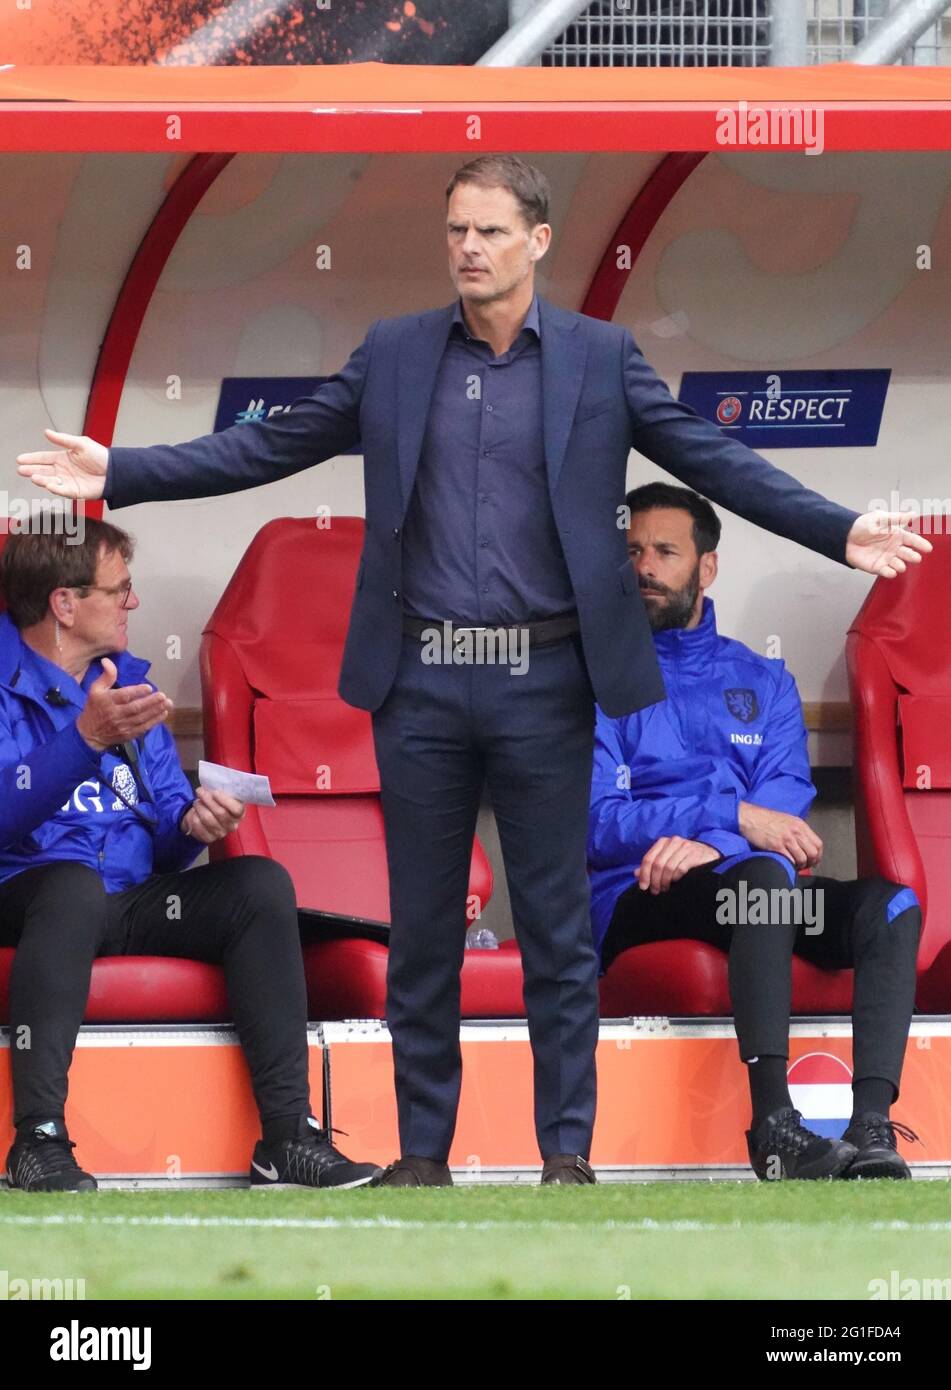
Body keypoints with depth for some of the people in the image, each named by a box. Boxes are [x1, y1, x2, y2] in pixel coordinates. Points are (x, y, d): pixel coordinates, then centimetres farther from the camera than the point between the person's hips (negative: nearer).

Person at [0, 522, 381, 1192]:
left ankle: (289, 1136, -21)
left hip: (131, 905, 7)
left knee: (260, 882, -14)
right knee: (74, 880, -38)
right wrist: (86, 737, -38)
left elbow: (165, 849, 18)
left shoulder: (125, 681, 19)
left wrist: (192, 825, -6)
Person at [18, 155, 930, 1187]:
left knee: (556, 928, 2)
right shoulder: (393, 355, 6)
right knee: (421, 930, 7)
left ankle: (567, 1152, 8)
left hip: (544, 682, -2)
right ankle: (421, 1152, 14)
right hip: (420, 683, 2)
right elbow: (268, 447, 7)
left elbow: (714, 461, -1)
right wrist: (118, 473, 0)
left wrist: (839, 532, -13)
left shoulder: (601, 358, 2)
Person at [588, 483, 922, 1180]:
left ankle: (872, 1127, -43)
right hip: (636, 906, -4)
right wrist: (732, 817, -17)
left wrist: (709, 842, -18)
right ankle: (774, 1125, -45)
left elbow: (787, 803, 5)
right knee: (764, 872, -37)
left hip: (748, 888, 4)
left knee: (890, 904, -26)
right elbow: (596, 825, -5)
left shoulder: (763, 681, 22)